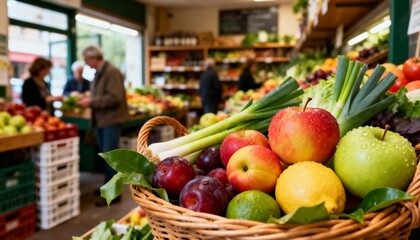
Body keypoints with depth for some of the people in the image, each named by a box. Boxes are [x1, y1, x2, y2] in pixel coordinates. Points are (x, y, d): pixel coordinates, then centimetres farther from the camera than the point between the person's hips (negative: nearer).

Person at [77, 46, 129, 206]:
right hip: (101, 120, 9)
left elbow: (114, 98, -22)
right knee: (105, 155, 16)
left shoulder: (112, 72, -14)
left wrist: (92, 102, -19)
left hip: (111, 120, -9)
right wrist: (88, 99, 5)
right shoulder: (98, 73, 14)